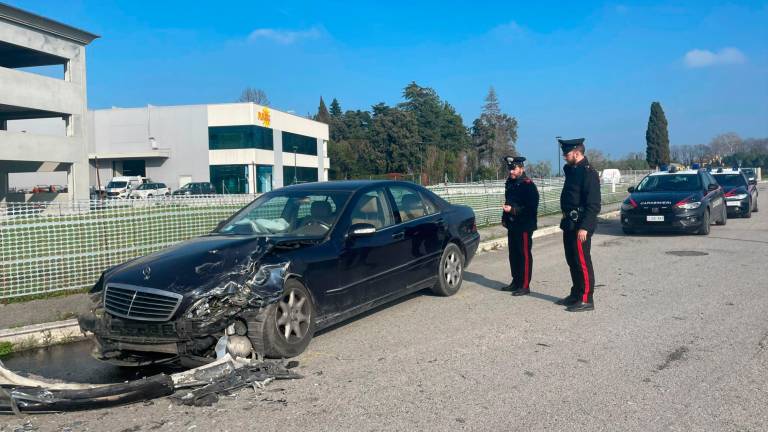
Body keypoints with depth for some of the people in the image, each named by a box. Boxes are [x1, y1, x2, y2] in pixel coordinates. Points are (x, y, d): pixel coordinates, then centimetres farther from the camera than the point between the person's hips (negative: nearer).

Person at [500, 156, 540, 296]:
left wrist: (513, 210, -25)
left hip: (524, 226, -9)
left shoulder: (528, 185, -13)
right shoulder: (510, 183, 13)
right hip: (512, 225, 9)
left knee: (524, 255, -4)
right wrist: (505, 218, 17)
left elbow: (531, 208, -18)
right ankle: (516, 282, 26)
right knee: (513, 254, 14)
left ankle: (525, 286, 1)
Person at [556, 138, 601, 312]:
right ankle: (576, 295, 26)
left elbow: (593, 205, -20)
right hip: (570, 224, 9)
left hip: (580, 225, -9)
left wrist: (584, 227, -24)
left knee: (582, 262, -4)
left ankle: (586, 300, 3)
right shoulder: (572, 170, 15)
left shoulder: (589, 173, -15)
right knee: (572, 261, 15)